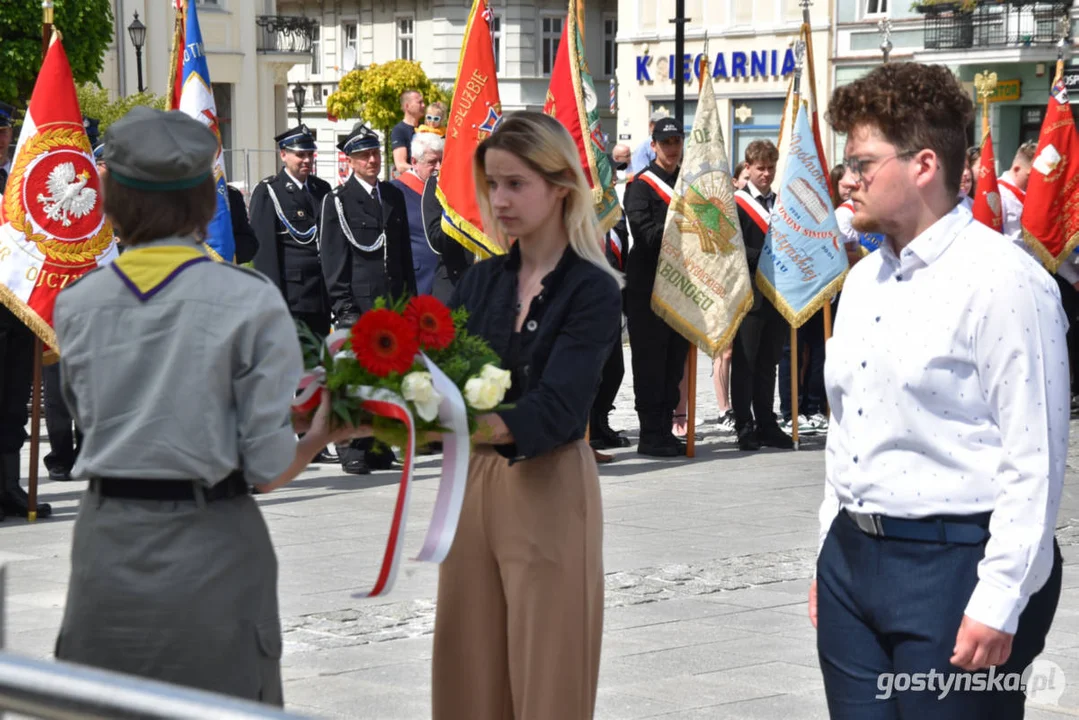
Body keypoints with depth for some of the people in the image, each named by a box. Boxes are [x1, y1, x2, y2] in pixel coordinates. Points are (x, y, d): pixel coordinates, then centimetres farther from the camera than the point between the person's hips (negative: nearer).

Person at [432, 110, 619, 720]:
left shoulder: (592, 291, -9)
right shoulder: (482, 280, 8)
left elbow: (556, 408, -21)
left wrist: (488, 426, -38)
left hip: (549, 490, -5)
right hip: (474, 482, 5)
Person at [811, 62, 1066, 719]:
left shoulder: (1003, 281, -13)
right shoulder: (865, 281, 13)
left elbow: (1035, 462, -16)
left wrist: (998, 604, -18)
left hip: (952, 563, -8)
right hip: (851, 558, 8)